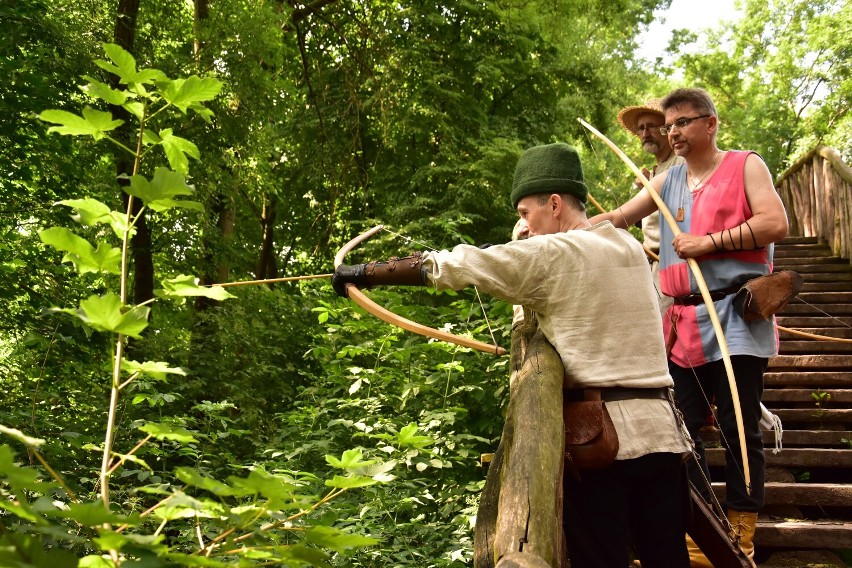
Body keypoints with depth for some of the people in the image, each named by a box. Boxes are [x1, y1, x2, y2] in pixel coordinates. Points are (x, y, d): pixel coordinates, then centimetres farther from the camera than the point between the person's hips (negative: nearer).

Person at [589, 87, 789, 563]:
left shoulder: (745, 165, 2)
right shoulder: (668, 182, 16)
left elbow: (776, 224, -11)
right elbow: (617, 218, 10)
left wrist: (710, 242, -14)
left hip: (735, 315, -5)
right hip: (684, 320, 6)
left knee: (740, 429, -2)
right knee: (682, 428, 6)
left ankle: (741, 535, 10)